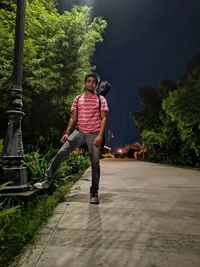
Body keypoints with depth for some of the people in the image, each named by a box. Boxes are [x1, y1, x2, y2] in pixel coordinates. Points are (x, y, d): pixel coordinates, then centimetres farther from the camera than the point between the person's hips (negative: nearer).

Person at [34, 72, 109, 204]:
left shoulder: (101, 99, 5)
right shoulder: (78, 99, 13)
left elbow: (104, 118, -2)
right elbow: (73, 118, 12)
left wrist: (100, 135, -14)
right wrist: (67, 133, 1)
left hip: (94, 134, -2)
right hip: (79, 132, 2)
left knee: (95, 163, -1)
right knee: (61, 153, -10)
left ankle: (94, 194, 11)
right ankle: (47, 180, 1)